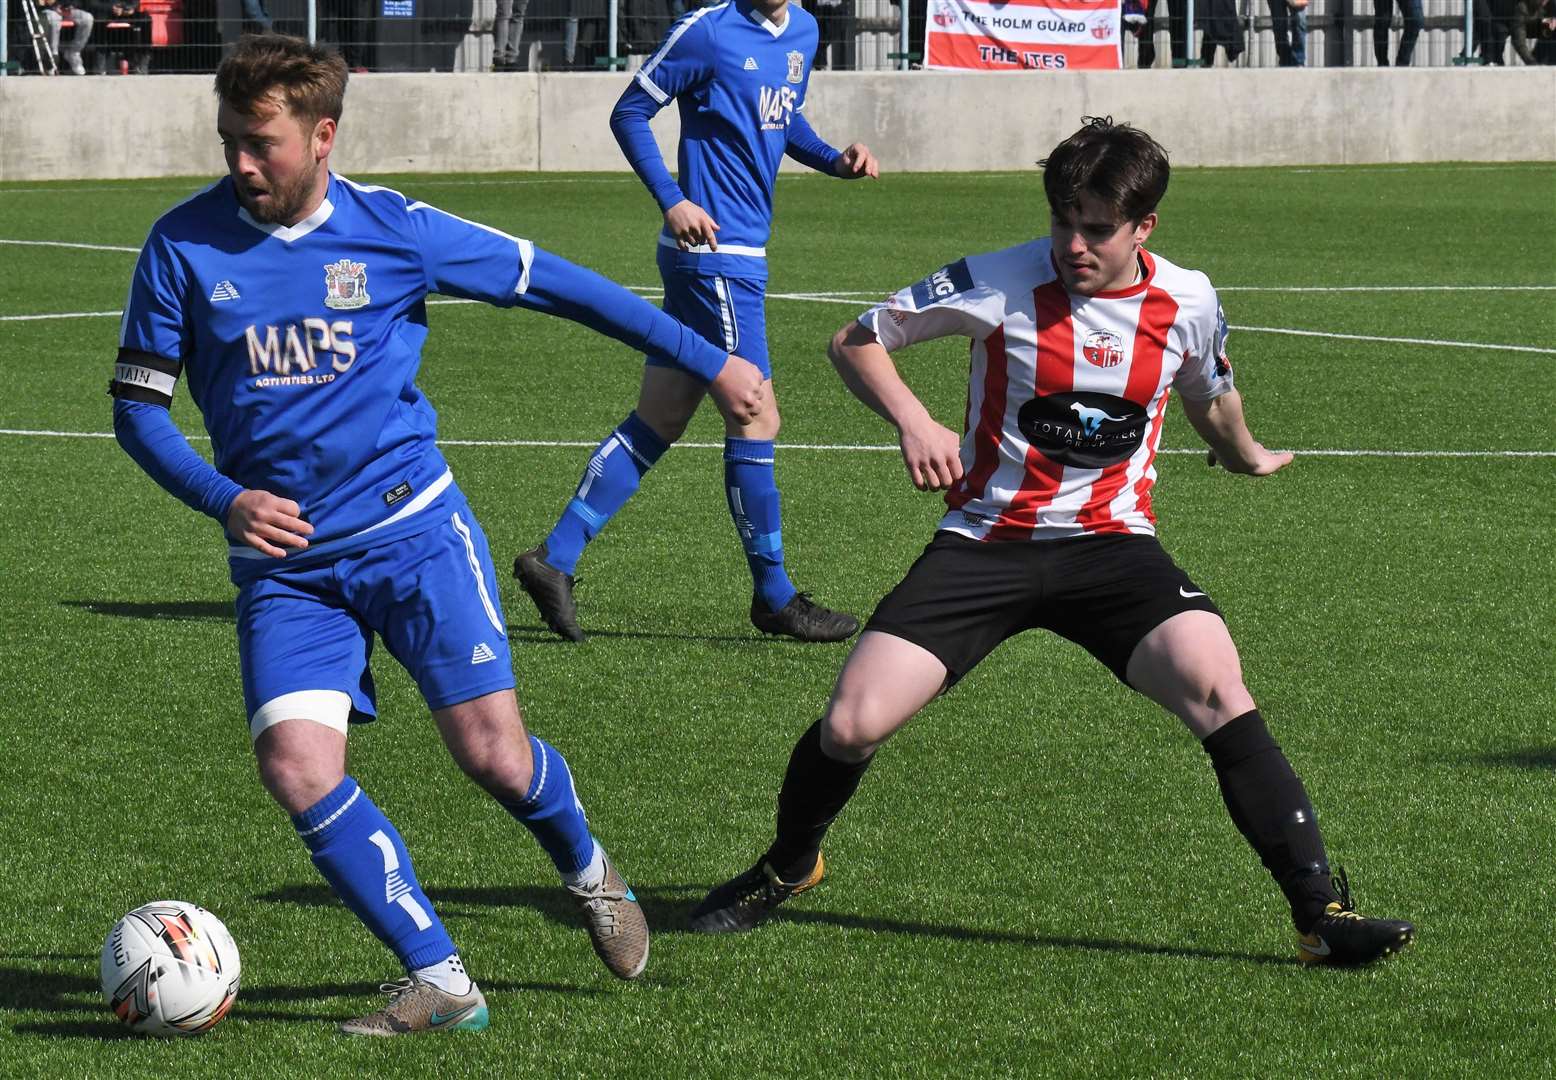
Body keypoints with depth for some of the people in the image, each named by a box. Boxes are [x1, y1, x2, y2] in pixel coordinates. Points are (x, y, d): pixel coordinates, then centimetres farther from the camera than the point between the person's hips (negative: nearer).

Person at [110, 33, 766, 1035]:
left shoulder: (395, 229, -6)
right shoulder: (183, 246, -4)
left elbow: (552, 283, 4)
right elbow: (138, 403, 4)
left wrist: (708, 361, 8)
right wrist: (226, 500, -13)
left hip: (411, 528, -1)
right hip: (284, 557, 1)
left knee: (494, 753, -10)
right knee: (297, 766, -18)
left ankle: (588, 869, 26)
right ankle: (441, 982, -6)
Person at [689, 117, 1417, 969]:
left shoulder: (1186, 303, -2)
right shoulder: (1001, 284, -10)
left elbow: (1208, 395, 24)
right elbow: (856, 340, 1)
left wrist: (1246, 456, 41)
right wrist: (913, 421, -15)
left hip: (1112, 543, 1)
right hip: (987, 540, -1)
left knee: (1217, 689, -26)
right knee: (852, 725, -14)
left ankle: (1322, 913, -18)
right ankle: (787, 866, 20)